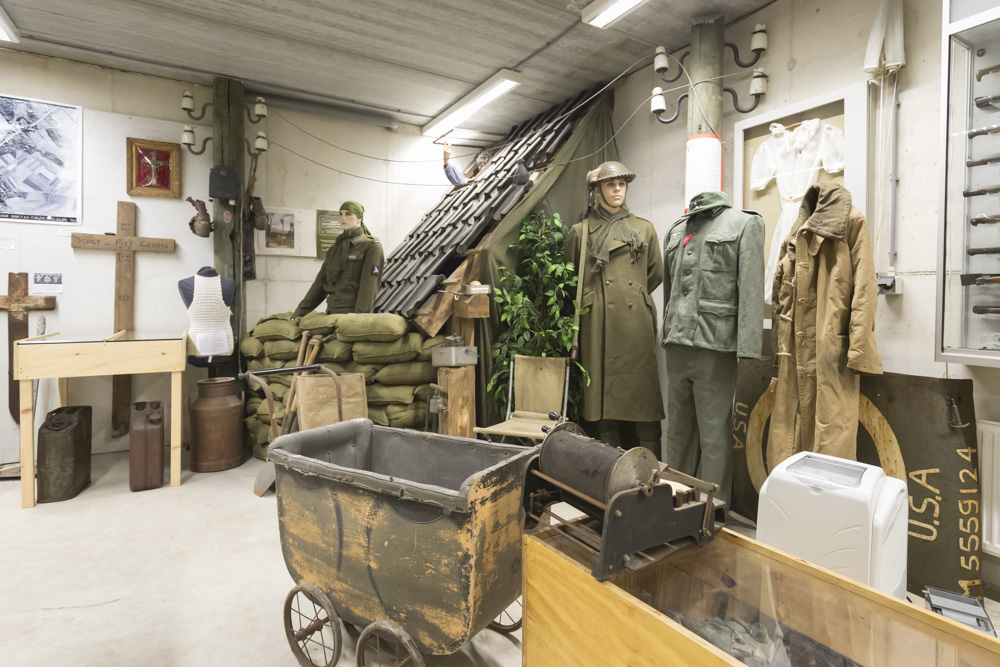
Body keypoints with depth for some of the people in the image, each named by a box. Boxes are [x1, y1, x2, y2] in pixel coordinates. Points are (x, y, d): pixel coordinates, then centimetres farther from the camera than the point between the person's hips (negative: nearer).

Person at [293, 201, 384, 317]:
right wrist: (299, 312, 11)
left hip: (353, 313, -6)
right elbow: (320, 283, 17)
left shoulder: (371, 247, -3)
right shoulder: (335, 247, 18)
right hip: (332, 312, 6)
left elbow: (368, 289, -12)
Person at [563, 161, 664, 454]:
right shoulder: (580, 231, 8)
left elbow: (656, 274, 19)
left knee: (643, 389, 0)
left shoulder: (645, 229, 12)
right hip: (598, 322, 0)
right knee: (603, 390, 2)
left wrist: (632, 295, 14)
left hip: (637, 321, 1)